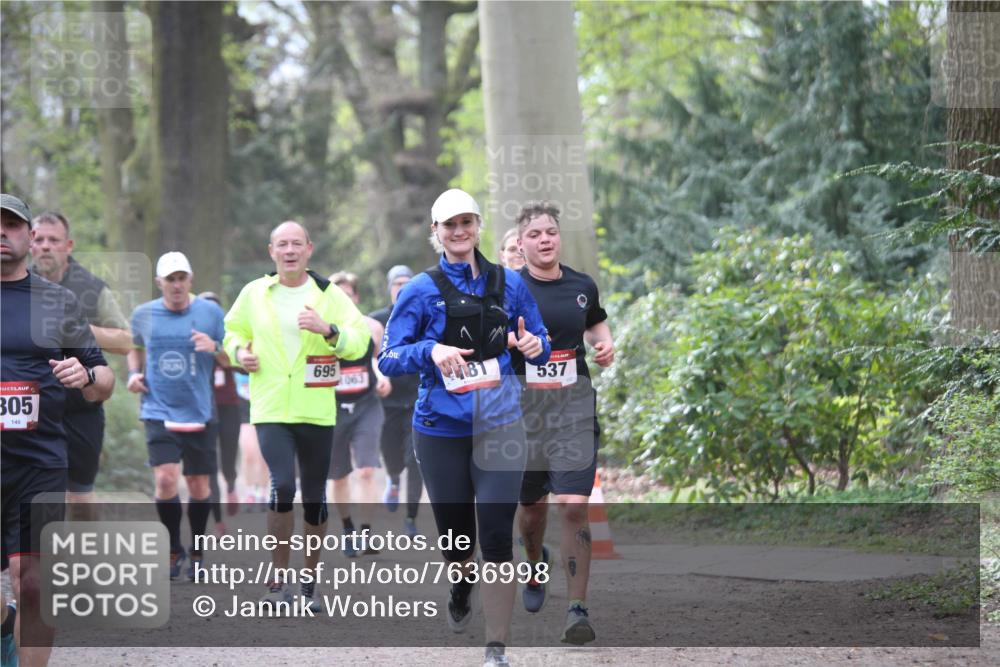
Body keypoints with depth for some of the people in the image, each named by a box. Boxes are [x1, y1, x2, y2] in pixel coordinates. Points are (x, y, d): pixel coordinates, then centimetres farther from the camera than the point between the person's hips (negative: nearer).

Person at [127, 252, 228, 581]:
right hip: (159, 414, 0)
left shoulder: (210, 312, 0)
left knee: (199, 487, 6)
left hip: (198, 415, 0)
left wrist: (215, 347, -18)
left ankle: (196, 552, 27)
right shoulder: (143, 315, 4)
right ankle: (174, 549, 5)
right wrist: (134, 373, 7)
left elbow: (233, 361, 2)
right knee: (165, 480, -16)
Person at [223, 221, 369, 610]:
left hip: (317, 413, 1)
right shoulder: (254, 293, 6)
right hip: (271, 411, -1)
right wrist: (239, 351, 0)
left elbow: (360, 341, -4)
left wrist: (328, 330, -21)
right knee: (282, 487, -19)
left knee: (315, 499, 8)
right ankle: (277, 580, -5)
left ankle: (309, 584, 23)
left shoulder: (329, 295, 2)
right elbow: (234, 330, 21)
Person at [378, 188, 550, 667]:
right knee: (455, 532, 13)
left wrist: (535, 346, -11)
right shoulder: (422, 290, -3)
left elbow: (539, 346, 12)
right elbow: (388, 359, -4)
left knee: (497, 537, -10)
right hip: (441, 430, 0)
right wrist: (430, 350, -23)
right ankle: (461, 591, 47)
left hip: (500, 426, 0)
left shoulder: (508, 283, 3)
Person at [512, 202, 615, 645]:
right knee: (532, 507, 14)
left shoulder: (582, 286, 4)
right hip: (524, 410, 0)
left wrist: (605, 344, 4)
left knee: (574, 507, -14)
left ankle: (577, 609, -10)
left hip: (575, 410, 0)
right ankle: (536, 564, 49)